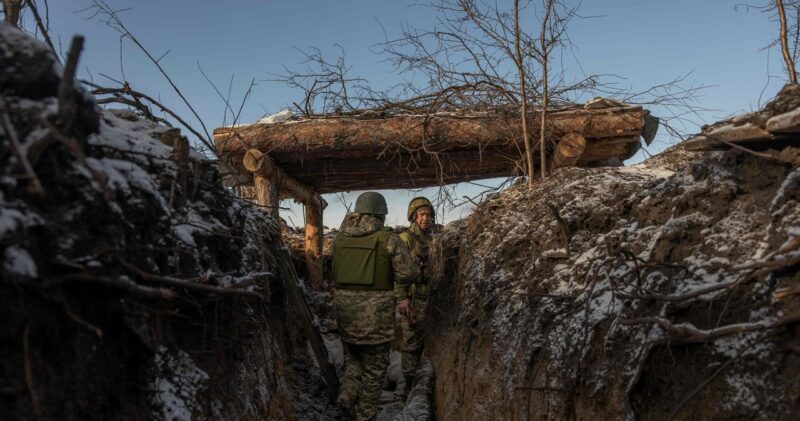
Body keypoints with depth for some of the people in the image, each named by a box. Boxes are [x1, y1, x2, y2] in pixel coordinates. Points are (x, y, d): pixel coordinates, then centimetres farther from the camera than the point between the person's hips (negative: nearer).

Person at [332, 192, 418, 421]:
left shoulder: (340, 237, 3)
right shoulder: (388, 238, -10)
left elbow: (336, 272, 11)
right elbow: (408, 274, -11)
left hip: (346, 310, 4)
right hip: (376, 312, -3)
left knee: (353, 357, 27)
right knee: (374, 365, 13)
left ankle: (348, 392, 8)